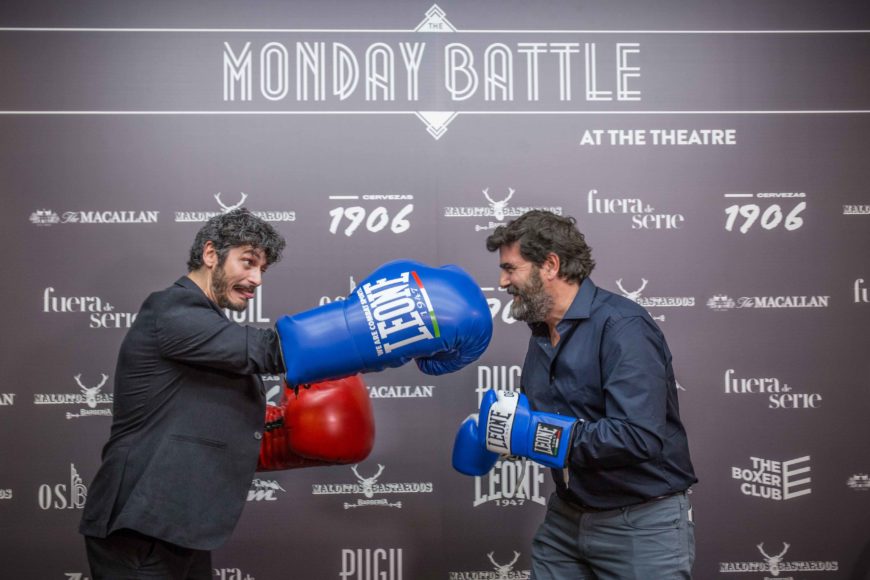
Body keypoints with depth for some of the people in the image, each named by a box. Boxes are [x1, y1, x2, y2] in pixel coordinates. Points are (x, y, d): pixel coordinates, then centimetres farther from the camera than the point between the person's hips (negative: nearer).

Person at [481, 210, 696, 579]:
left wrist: (532, 431, -26)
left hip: (642, 525, -7)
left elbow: (639, 437, -31)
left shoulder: (623, 326, -21)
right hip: (565, 519, 7)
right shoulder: (542, 333, 6)